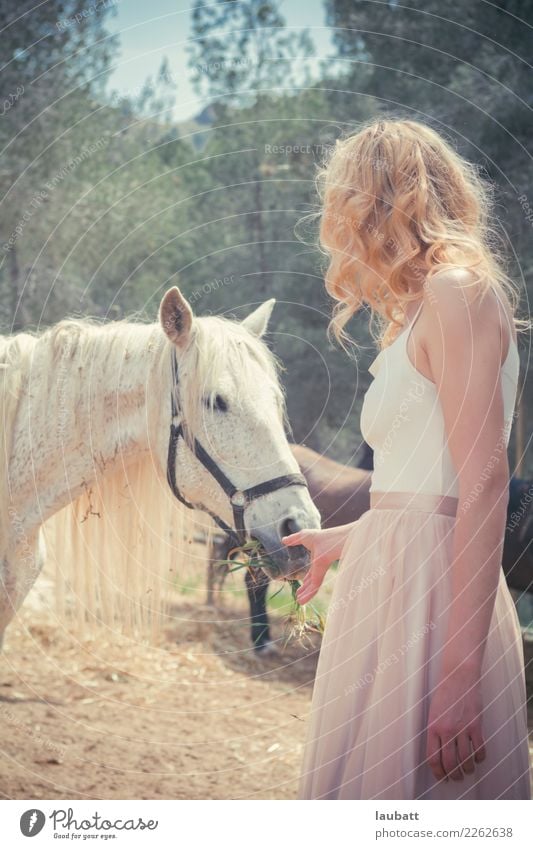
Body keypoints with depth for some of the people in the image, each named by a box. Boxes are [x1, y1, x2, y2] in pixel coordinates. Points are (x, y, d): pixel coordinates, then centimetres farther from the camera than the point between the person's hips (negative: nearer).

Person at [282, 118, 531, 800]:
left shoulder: (458, 290, -9)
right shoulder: (419, 313, 19)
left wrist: (460, 672, -23)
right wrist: (343, 540, 35)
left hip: (434, 591, -10)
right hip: (389, 577, 10)